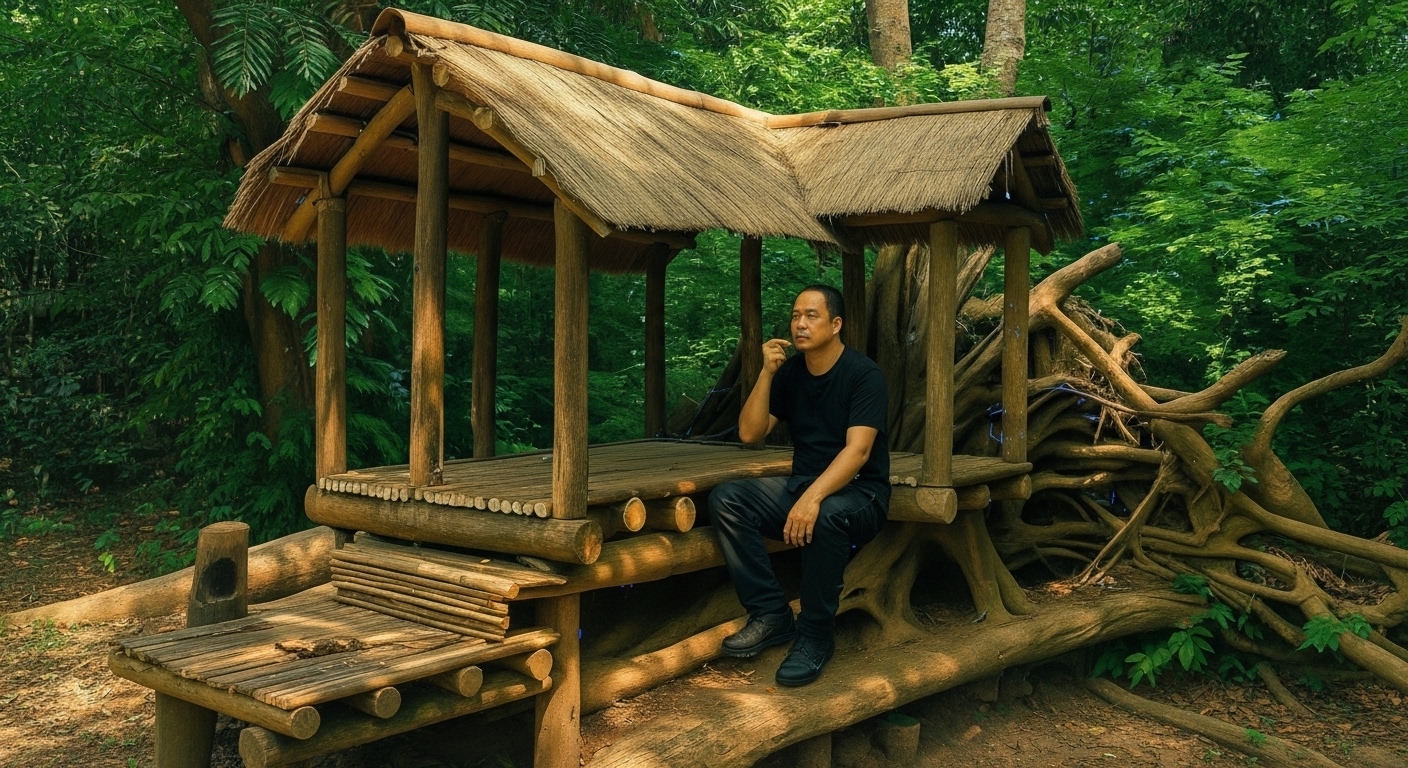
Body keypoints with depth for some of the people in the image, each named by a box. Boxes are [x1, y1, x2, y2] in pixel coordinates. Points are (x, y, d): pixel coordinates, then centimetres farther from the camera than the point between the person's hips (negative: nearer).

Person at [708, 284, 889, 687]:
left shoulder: (863, 373, -12)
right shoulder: (789, 371, 5)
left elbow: (858, 450, -24)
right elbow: (749, 433, -1)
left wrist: (813, 496, -39)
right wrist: (767, 373, -12)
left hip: (858, 492, -6)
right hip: (802, 485, 6)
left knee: (827, 514, -39)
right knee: (726, 499, -17)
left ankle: (816, 635, -19)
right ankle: (771, 614, -12)